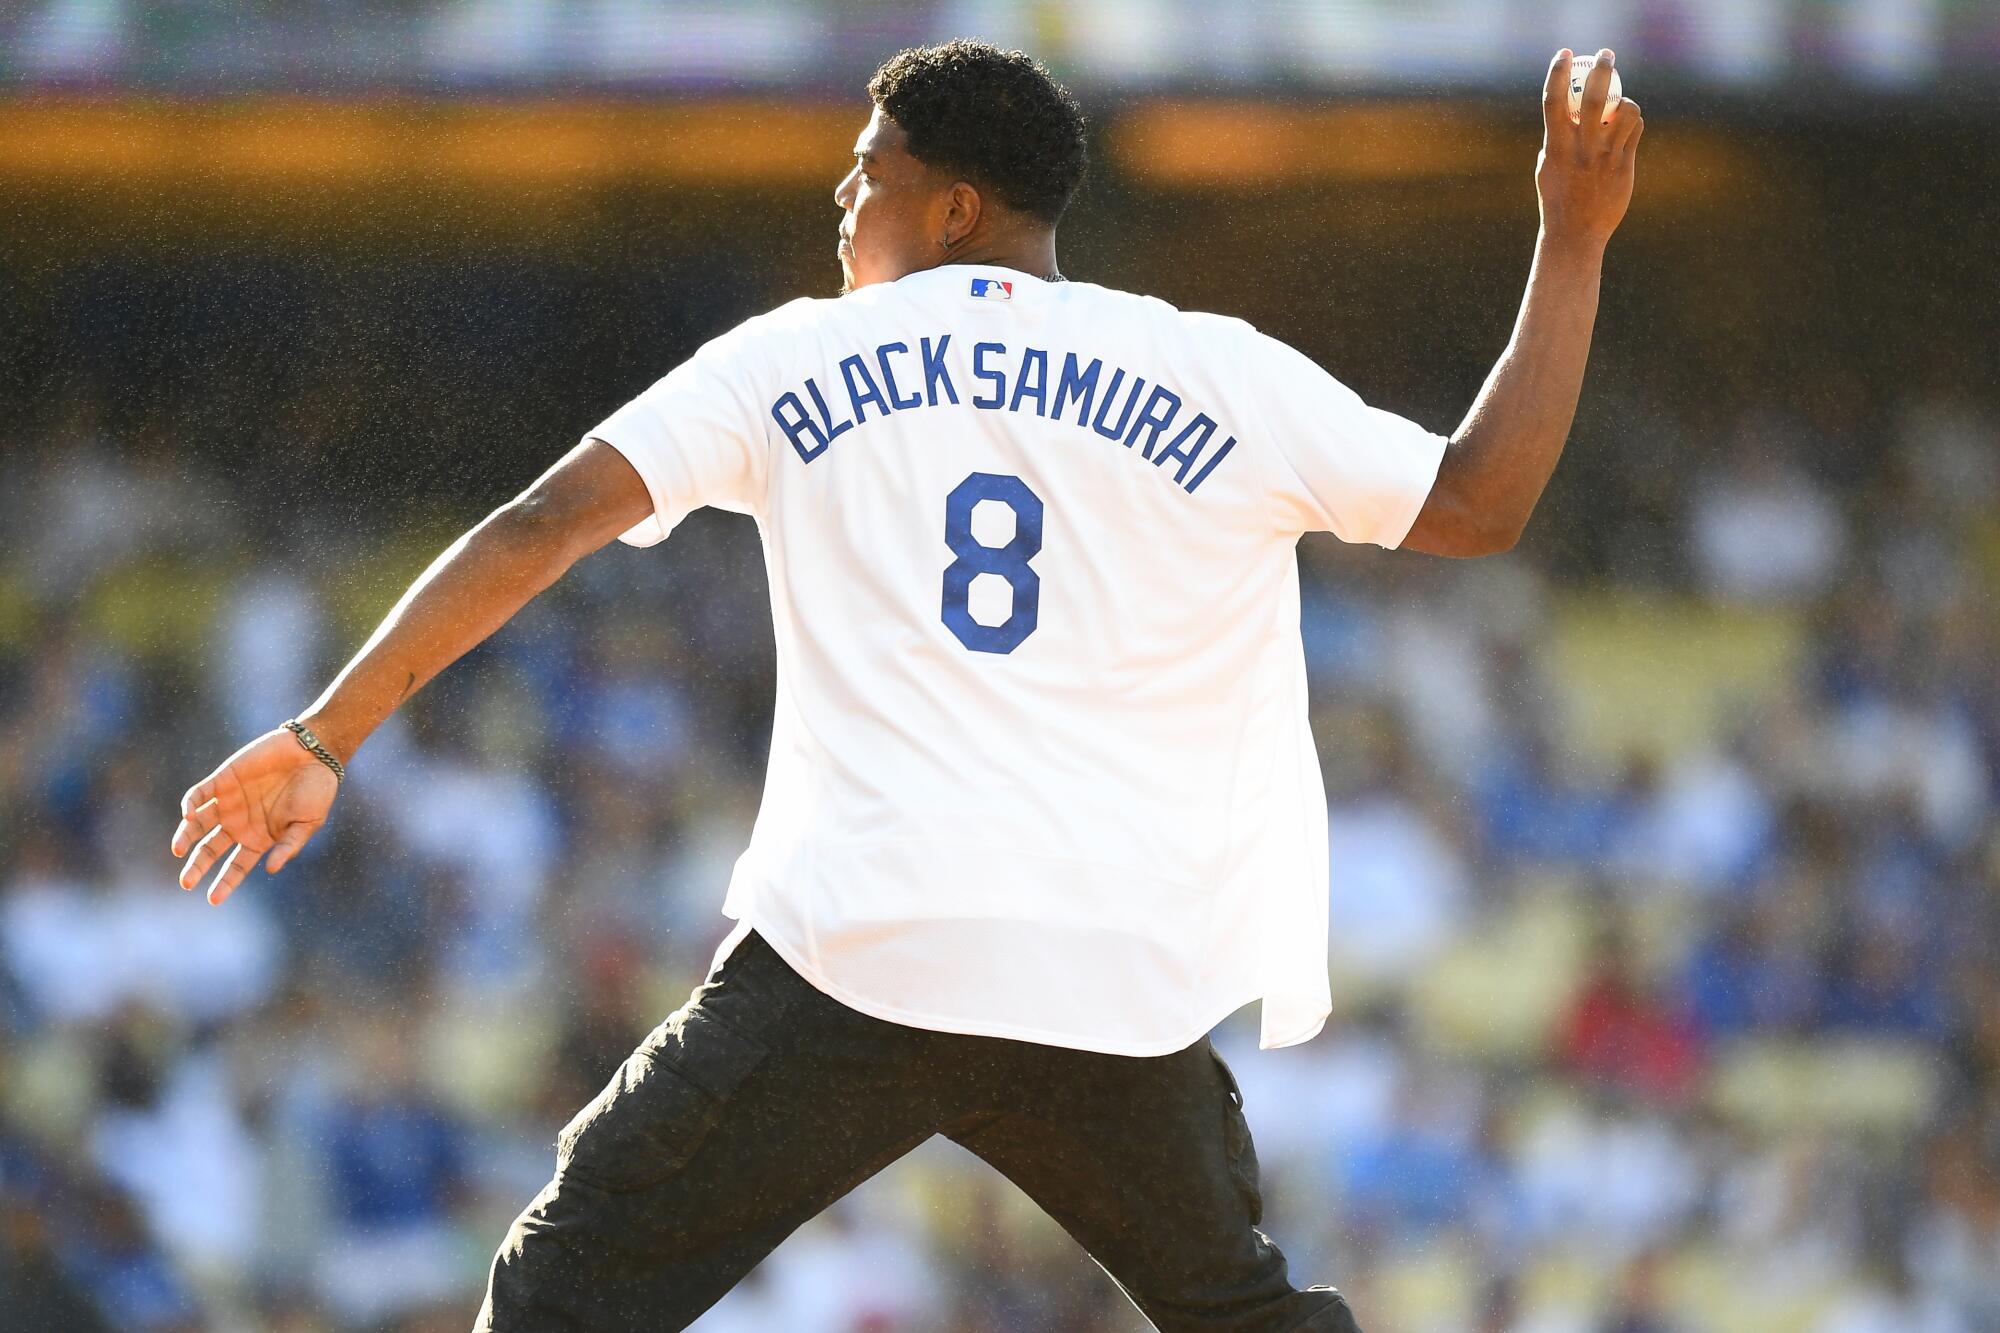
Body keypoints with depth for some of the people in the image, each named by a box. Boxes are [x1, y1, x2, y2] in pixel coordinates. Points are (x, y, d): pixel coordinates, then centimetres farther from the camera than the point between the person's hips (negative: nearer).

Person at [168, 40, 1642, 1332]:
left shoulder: (793, 362, 9)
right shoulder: (1219, 378, 9)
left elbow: (543, 526, 2)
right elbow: (1479, 505, 13)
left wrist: (329, 735, 4)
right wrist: (1574, 242, 20)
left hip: (854, 960, -2)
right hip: (1121, 993, 2)